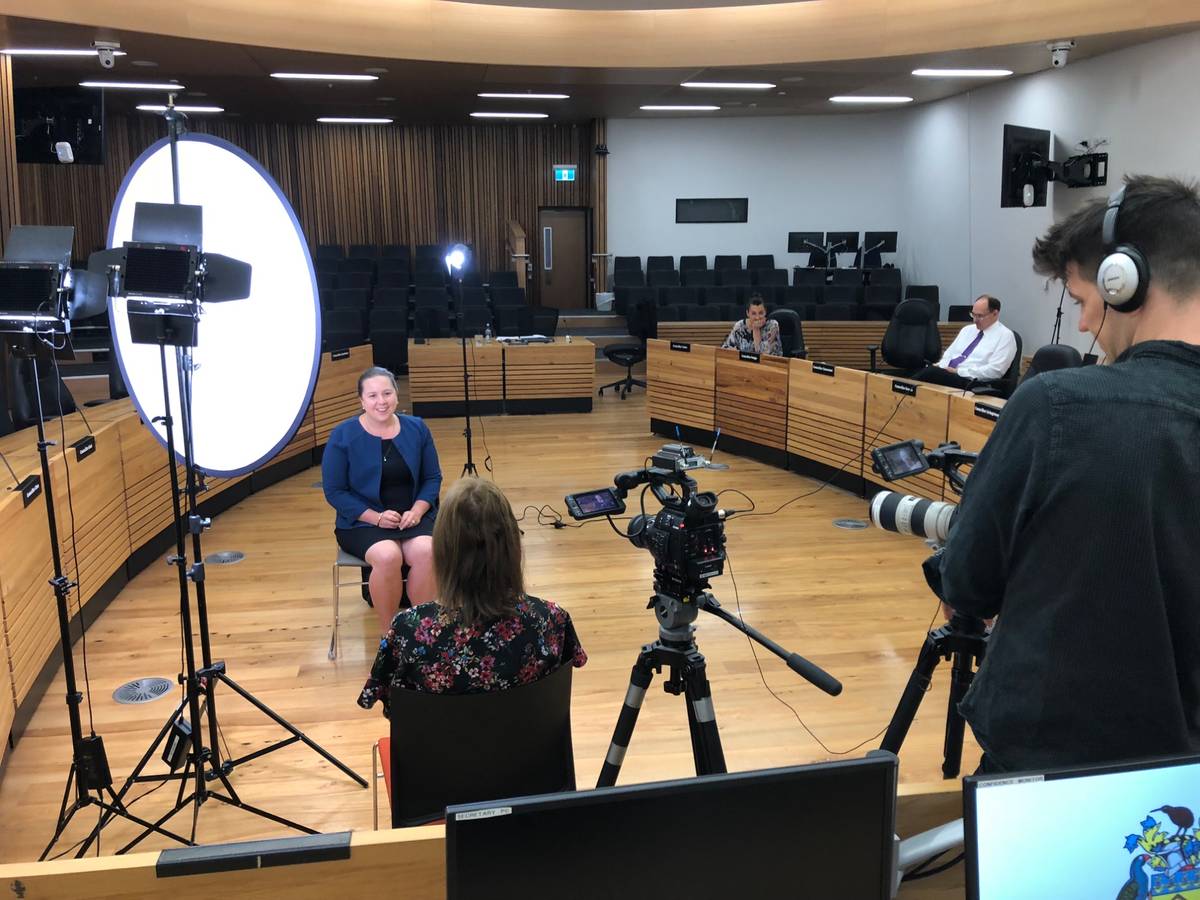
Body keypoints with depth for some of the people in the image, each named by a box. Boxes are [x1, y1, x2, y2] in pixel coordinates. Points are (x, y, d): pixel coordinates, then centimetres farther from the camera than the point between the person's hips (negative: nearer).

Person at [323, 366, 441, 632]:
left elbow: (433, 478, 9)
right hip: (363, 521, -2)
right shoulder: (343, 436, -5)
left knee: (425, 551, -31)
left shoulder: (417, 429, 3)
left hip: (414, 517, 2)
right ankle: (389, 633, -14)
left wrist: (417, 510, -10)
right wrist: (376, 517, -15)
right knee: (388, 556, -34)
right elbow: (334, 491, -4)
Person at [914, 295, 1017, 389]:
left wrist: (958, 371, -15)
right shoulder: (968, 329, 22)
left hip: (970, 383, -6)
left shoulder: (1005, 336, 0)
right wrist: (941, 368, -4)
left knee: (932, 372, -32)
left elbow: (994, 371, -11)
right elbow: (949, 354, 21)